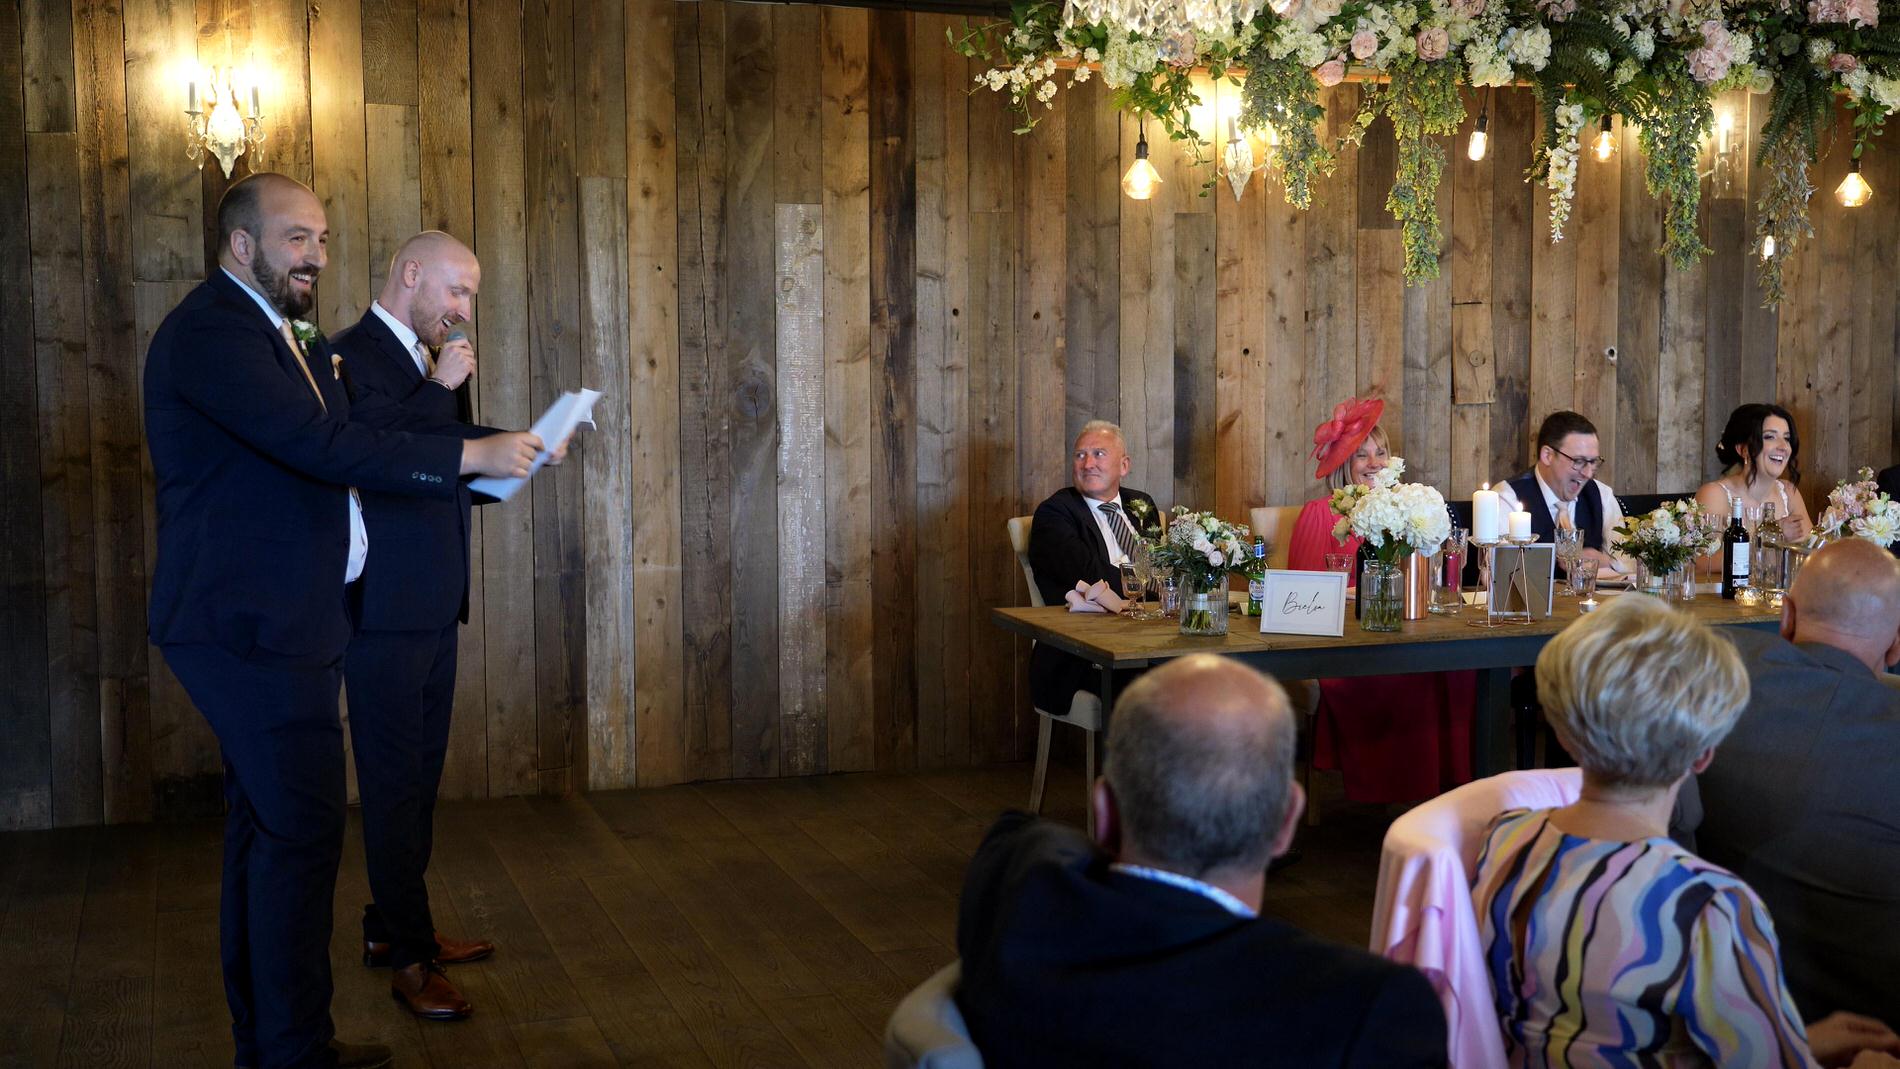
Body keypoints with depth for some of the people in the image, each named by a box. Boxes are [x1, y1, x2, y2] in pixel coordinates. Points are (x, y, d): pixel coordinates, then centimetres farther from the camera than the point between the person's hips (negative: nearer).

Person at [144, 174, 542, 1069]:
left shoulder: (275, 332, 18)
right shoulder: (208, 332, -16)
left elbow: (315, 449, 16)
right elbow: (320, 446, -25)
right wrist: (473, 455, -22)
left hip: (271, 624, 11)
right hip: (253, 625, -11)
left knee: (265, 824, 15)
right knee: (304, 827, -7)